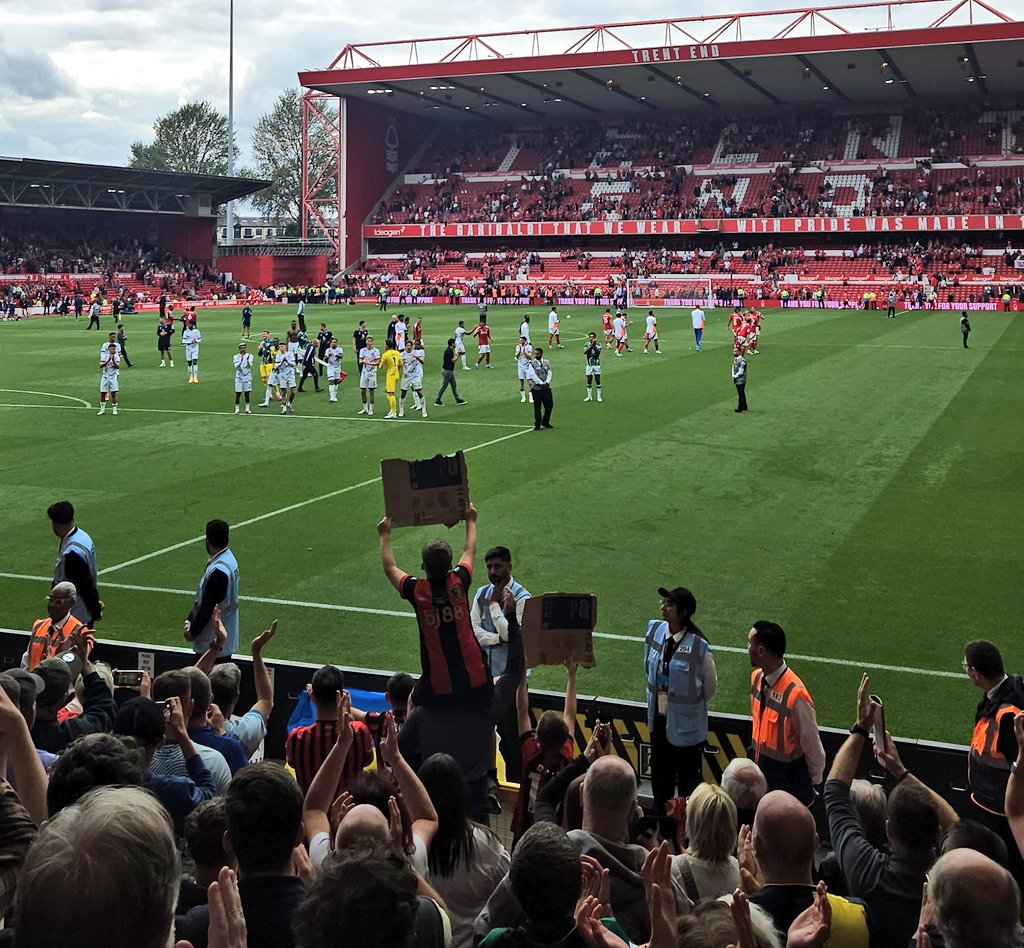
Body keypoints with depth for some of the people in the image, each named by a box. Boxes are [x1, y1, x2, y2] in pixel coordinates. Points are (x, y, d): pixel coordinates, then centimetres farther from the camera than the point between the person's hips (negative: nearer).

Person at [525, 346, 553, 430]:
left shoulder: (546, 362, 10)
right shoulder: (531, 363, -2)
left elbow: (549, 373, 4)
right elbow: (533, 375, -10)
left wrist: (546, 382, -13)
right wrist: (541, 383, -17)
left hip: (546, 387, 4)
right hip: (536, 388, -4)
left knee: (549, 405, 5)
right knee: (537, 407, 0)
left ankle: (545, 422, 23)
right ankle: (537, 424, 11)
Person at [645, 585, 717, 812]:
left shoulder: (698, 645, -23)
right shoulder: (655, 630, -7)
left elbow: (710, 685, -8)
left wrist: (690, 706, 5)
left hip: (685, 724, -6)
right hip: (658, 717, 6)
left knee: (688, 779, 11)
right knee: (660, 776, 23)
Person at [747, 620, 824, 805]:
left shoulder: (795, 694, -29)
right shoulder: (757, 677, -6)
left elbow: (812, 746, -16)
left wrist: (813, 783, -4)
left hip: (787, 781, -7)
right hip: (760, 770, 7)